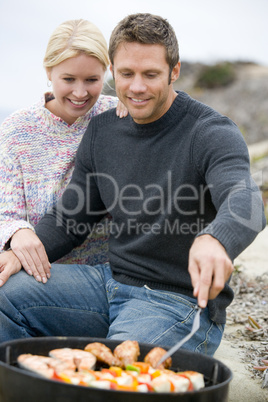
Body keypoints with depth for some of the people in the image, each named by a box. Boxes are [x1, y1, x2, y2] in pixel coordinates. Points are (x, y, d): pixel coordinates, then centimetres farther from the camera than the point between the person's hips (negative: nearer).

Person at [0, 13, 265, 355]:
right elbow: (70, 217, 13)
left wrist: (214, 240, -56)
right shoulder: (102, 130, 7)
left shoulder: (213, 134, -12)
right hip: (112, 281, 6)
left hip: (182, 300, -6)